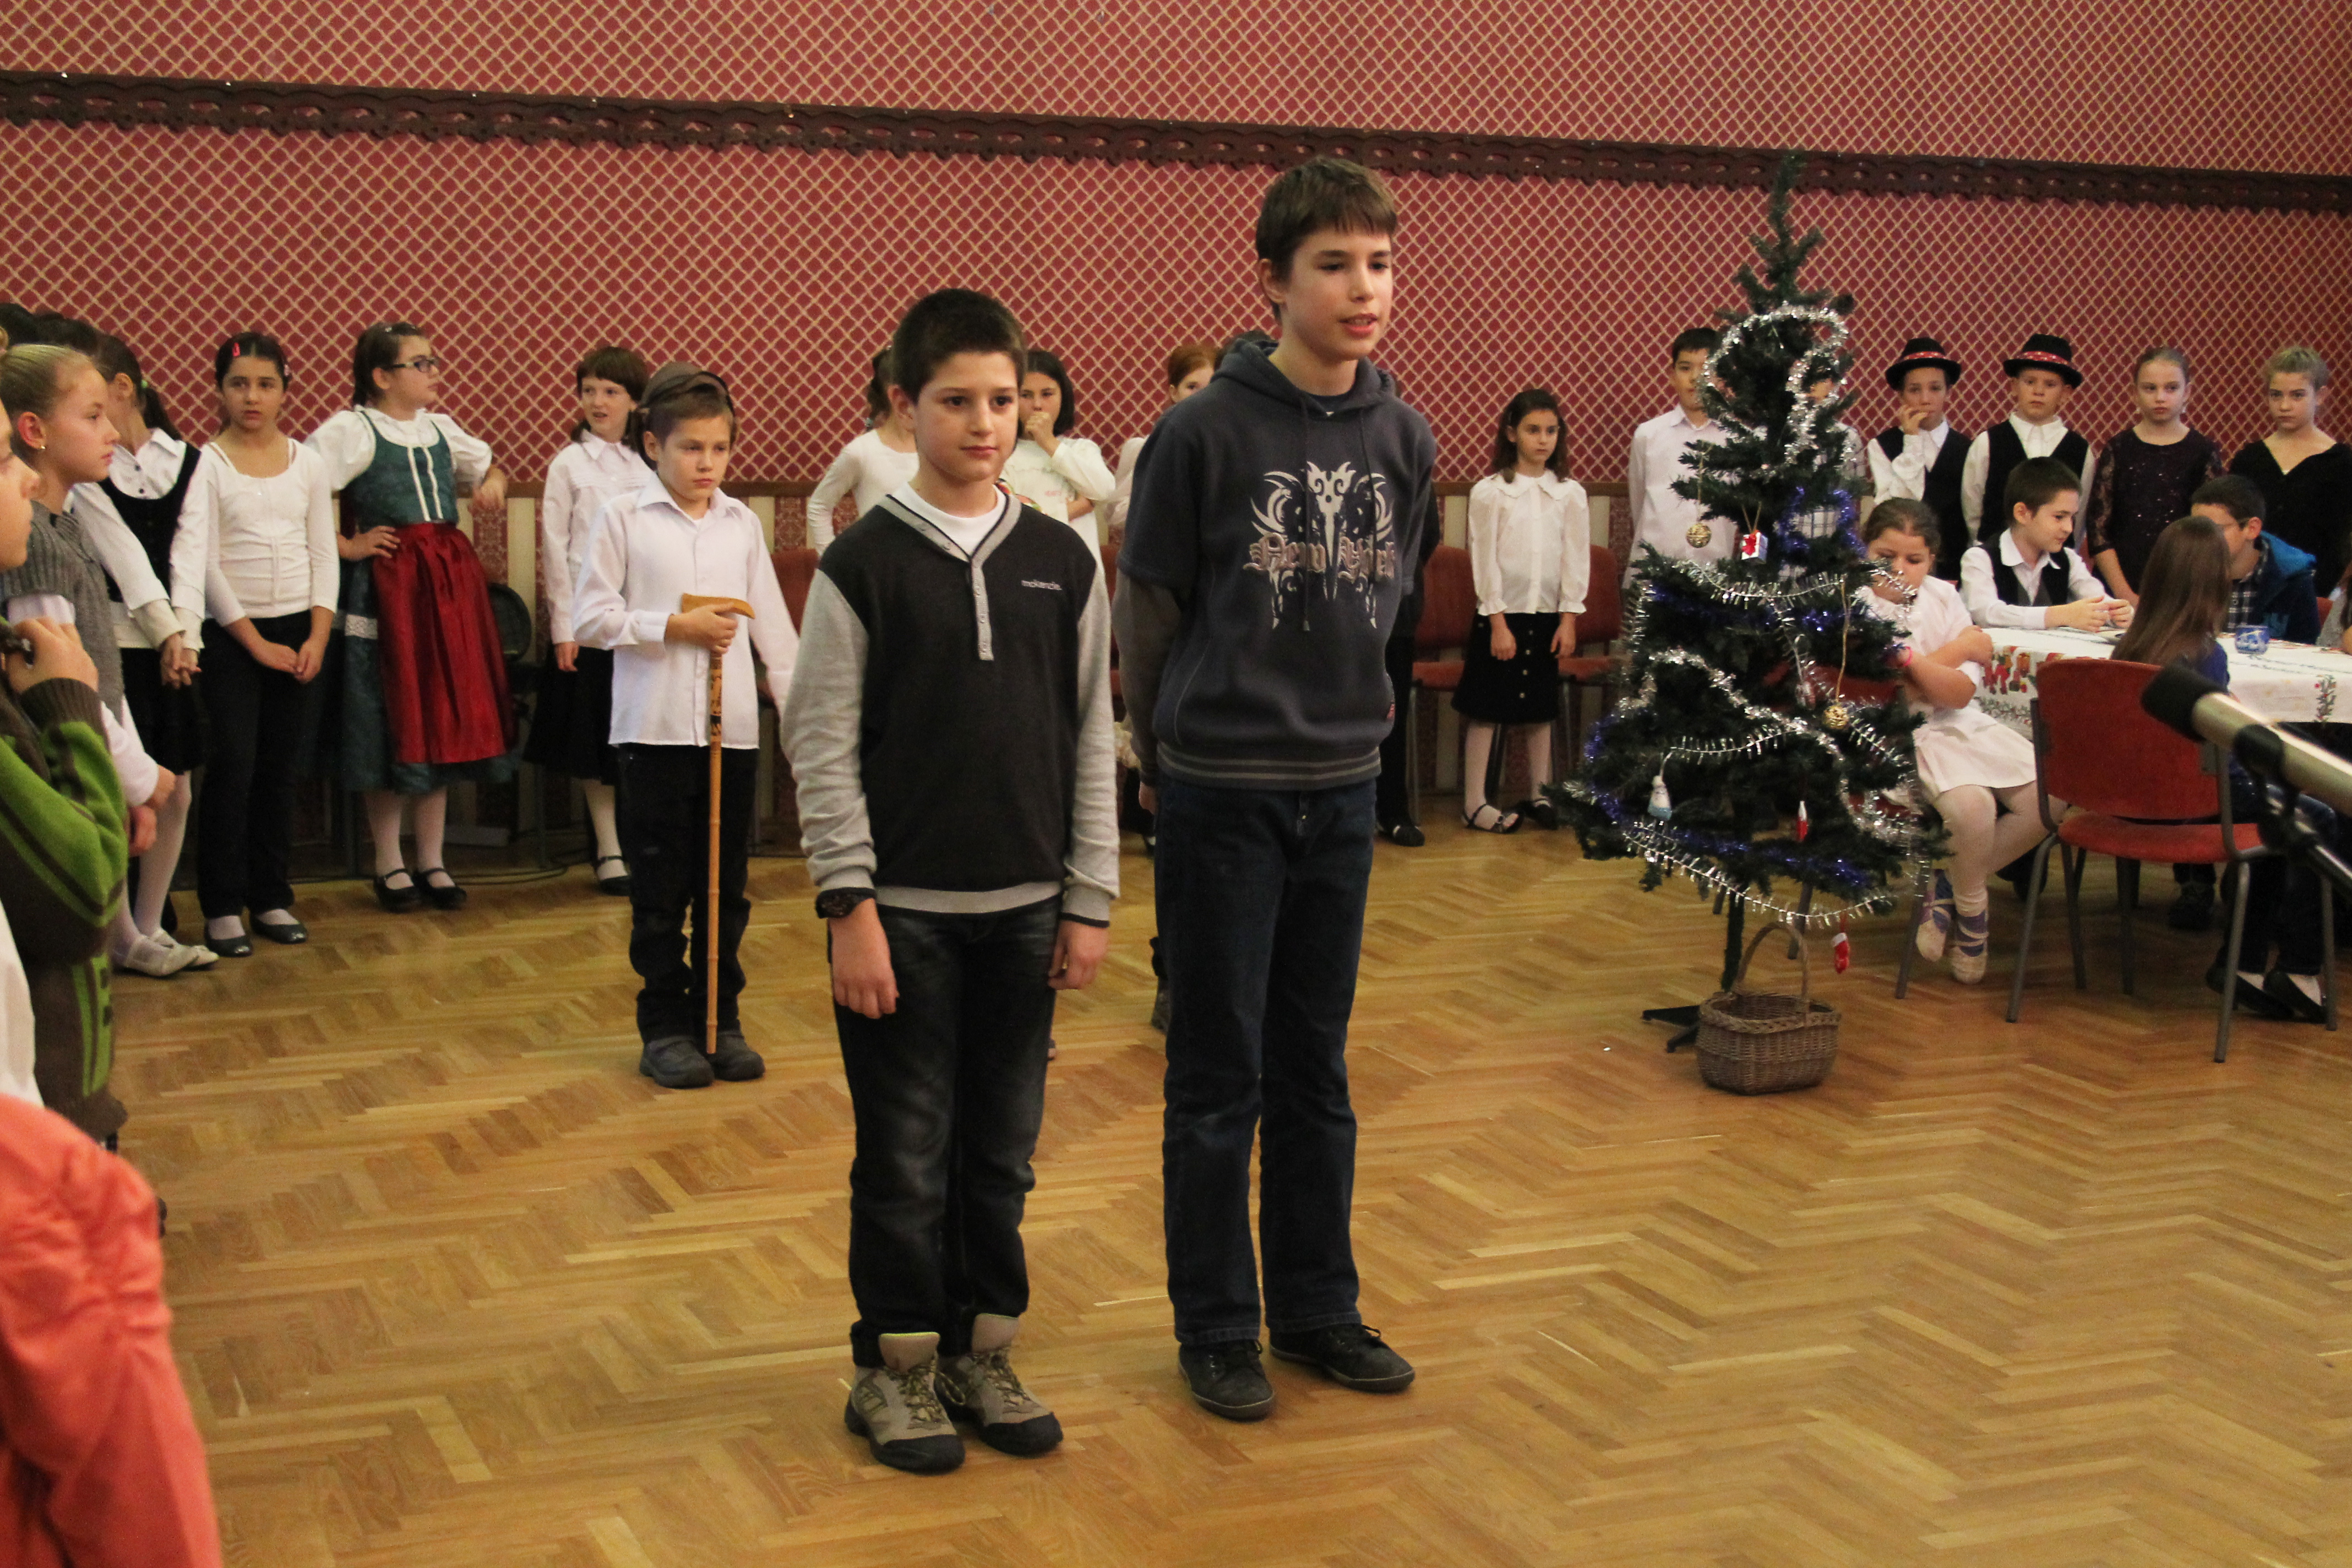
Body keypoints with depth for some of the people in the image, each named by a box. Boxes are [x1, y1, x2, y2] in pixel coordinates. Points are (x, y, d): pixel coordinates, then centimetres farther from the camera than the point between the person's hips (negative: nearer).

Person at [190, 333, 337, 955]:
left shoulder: (308, 462, 7)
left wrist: (317, 636, -5)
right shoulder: (206, 464, -3)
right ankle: (222, 907, 1)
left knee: (280, 766, 8)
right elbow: (203, 561, -7)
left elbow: (325, 553, 6)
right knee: (232, 765, -6)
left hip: (300, 629, 3)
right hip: (231, 633, -3)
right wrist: (256, 642, -10)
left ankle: (271, 897, 16)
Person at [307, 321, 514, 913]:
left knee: (447, 719, 7)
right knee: (392, 725, -1)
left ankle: (432, 861, 17)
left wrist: (493, 483, 9)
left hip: (451, 581, 6)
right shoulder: (351, 431, -7)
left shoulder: (441, 429, 13)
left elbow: (489, 466, 31)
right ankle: (390, 865, 11)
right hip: (387, 584, -6)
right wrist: (346, 547, -14)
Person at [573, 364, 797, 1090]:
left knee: (728, 883, 9)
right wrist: (675, 627, -12)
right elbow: (590, 617, -5)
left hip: (733, 727, 3)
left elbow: (772, 622, 11)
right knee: (661, 888, 3)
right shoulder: (623, 518, -1)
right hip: (655, 727, -3)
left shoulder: (742, 523, 9)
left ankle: (722, 1021, 19)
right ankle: (666, 1029, 12)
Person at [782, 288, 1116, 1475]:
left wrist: (1089, 901, 4)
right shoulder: (863, 565, -5)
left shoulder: (1063, 563, 4)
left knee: (1002, 1149, 11)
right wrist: (851, 907, -11)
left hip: (1023, 911, 3)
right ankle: (895, 1365, 18)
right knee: (905, 1153, 4)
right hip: (902, 912, -3)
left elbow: (1091, 741, 7)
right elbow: (822, 748, -6)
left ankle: (983, 1350, 25)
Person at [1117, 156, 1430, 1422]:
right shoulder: (1206, 433, -12)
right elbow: (1149, 608, -2)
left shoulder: (1404, 440, 2)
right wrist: (1165, 753, 7)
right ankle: (1216, 1327, 17)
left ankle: (1317, 1305, 27)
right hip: (1220, 792, -4)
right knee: (1219, 1077, 5)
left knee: (1317, 1069, 14)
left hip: (1342, 788, 4)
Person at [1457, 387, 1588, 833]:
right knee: (1487, 708, -1)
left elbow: (1576, 559, 5)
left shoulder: (1570, 494, 4)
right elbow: (1485, 560, -6)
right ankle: (1474, 804, 4)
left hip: (1548, 615, 3)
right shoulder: (1489, 492, -4)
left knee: (1541, 709, 11)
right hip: (1502, 613, -3)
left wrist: (1569, 618, -1)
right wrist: (1499, 621, -10)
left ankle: (1540, 795, 22)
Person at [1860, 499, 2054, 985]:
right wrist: (1964, 646, -6)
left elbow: (1960, 693, -3)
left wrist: (1907, 656, -20)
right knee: (1970, 805, -32)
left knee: (2050, 795, -13)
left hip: (1960, 726, 6)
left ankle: (1948, 888, 2)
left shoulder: (1942, 598, 8)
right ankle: (1971, 907, -2)